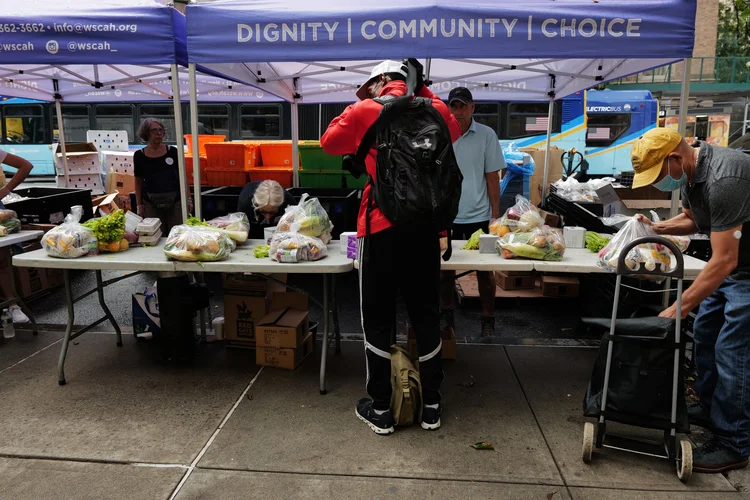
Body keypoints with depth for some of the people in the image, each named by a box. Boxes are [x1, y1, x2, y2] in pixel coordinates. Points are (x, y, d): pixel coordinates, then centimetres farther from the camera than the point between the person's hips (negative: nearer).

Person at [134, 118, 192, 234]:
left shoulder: (173, 152, 3)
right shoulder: (139, 156, 4)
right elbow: (138, 182, 9)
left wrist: (188, 198, 0)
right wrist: (139, 205, 6)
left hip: (175, 201, 0)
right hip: (151, 204, 1)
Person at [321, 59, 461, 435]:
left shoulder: (365, 111, 1)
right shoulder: (433, 109, 10)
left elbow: (329, 143, 15)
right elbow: (453, 131, 33)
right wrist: (424, 93, 28)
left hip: (382, 225, -3)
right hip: (425, 225, 4)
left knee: (378, 319, 8)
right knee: (427, 317, 12)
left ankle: (380, 410, 17)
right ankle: (431, 406, 23)